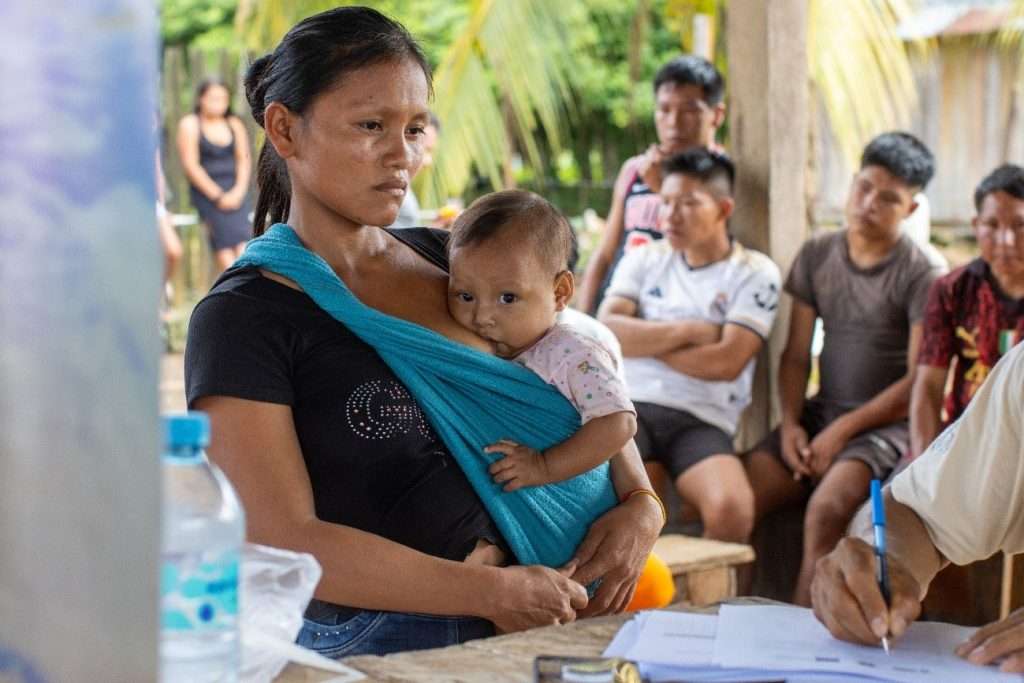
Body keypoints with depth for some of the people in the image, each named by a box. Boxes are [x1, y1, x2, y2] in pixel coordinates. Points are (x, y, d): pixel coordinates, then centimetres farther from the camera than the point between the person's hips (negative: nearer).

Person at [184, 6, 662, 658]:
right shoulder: (243, 318, -7)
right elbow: (281, 544, -15)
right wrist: (494, 592, -15)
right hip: (366, 643, -6)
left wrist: (641, 501, 3)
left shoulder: (445, 260, 12)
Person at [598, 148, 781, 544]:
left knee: (732, 508, -31)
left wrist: (643, 340, 1)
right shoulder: (644, 259, 16)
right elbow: (606, 333, 1)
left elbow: (726, 362, -7)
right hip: (629, 406, 2)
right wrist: (689, 331, -5)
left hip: (702, 420, -2)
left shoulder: (755, 273, 6)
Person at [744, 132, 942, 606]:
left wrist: (842, 430, -14)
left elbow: (919, 382, -12)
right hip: (822, 410, 5)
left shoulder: (921, 275, -8)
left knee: (827, 507, -32)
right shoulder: (817, 255, 8)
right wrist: (790, 422, -6)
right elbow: (795, 354, 9)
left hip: (886, 422, -5)